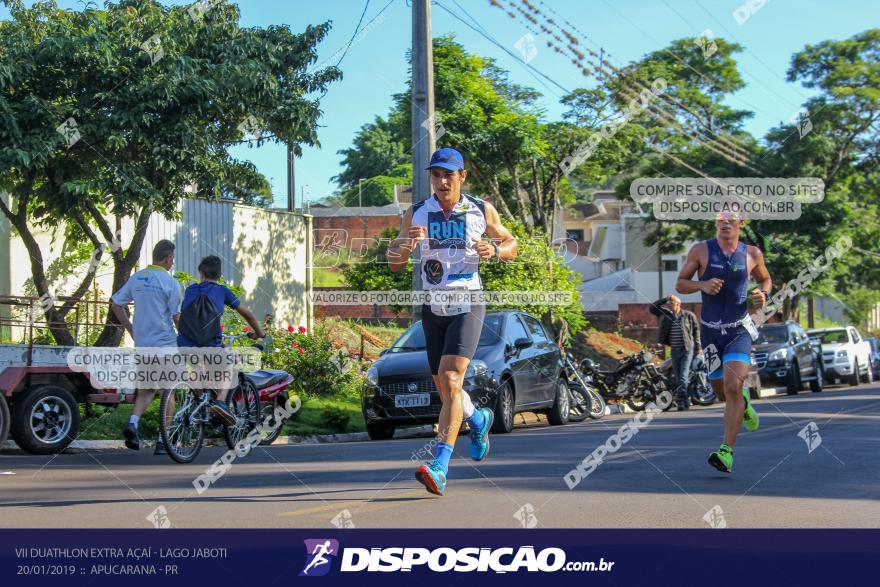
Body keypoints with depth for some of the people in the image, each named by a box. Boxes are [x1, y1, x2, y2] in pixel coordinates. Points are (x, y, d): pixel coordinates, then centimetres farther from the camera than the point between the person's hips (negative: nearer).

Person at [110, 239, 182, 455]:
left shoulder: (136, 278, 7)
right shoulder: (170, 282, -10)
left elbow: (115, 304, 12)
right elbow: (177, 316, -11)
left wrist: (131, 329, 19)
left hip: (141, 343, 5)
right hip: (165, 343, -5)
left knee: (146, 389, 17)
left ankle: (133, 423, -9)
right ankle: (163, 441, 6)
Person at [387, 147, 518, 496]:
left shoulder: (482, 212, 2)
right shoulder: (416, 214, 4)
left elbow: (511, 244, 15)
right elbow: (394, 264, 7)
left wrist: (495, 250, -8)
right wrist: (403, 243, -16)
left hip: (467, 306, -4)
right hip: (433, 309, 4)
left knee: (450, 380, -20)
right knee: (445, 389, 12)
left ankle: (439, 468, -26)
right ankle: (479, 420, 46)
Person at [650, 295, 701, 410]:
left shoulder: (688, 315, -3)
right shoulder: (667, 315, 6)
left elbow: (696, 330, 6)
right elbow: (652, 308, 4)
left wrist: (698, 347, 4)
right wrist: (665, 299, -5)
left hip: (687, 350, -5)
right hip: (675, 351, 5)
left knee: (683, 377, -14)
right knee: (677, 379, 6)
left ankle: (683, 401, -15)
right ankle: (685, 401, 14)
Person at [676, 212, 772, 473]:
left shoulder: (752, 254, 1)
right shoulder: (701, 250, -2)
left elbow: (765, 280, 19)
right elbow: (680, 284, 2)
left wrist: (763, 295, -4)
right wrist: (702, 285, -18)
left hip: (740, 329, -2)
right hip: (710, 331, 2)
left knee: (732, 385, -21)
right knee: (723, 392, 11)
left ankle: (726, 452, -19)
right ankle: (743, 403, 50)